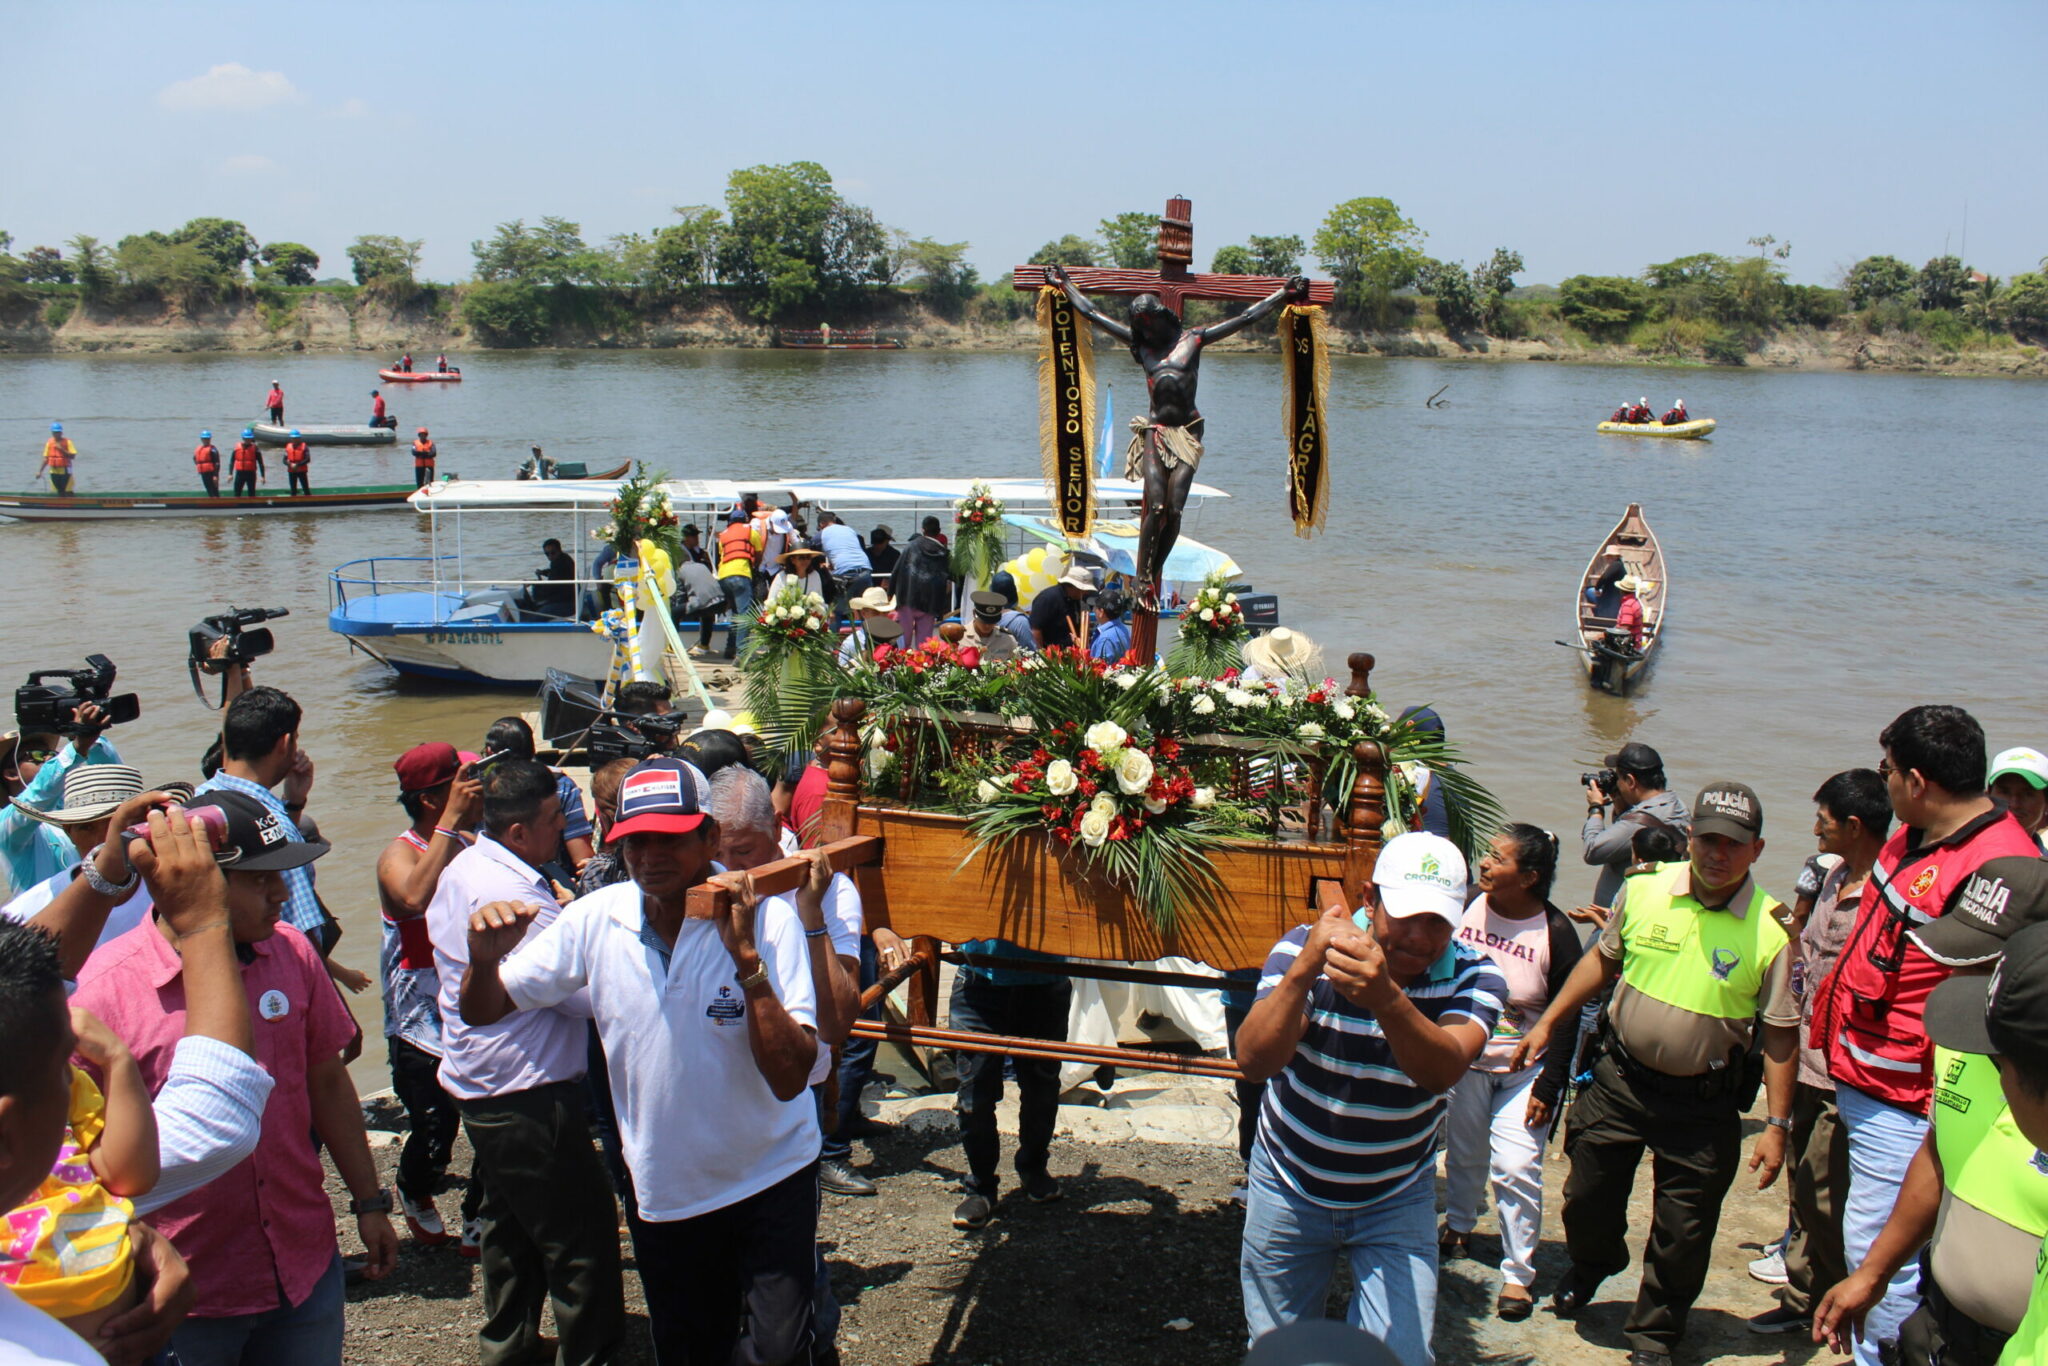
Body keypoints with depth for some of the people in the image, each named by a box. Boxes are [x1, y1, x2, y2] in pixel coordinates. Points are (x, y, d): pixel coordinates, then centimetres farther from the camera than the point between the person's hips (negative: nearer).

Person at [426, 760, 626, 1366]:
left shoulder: (459, 870, 6)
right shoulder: (513, 894, -26)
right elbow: (586, 992, -26)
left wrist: (561, 915, 8)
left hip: (479, 1084, 11)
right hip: (528, 1095, -11)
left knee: (509, 1217, 24)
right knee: (584, 1234, 0)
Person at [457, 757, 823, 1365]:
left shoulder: (766, 920, -20)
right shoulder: (597, 919, -10)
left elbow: (789, 1078, -26)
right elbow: (483, 1013, -1)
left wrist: (746, 956, -34)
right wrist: (485, 959, -23)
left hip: (770, 1181, -3)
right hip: (662, 1193, 3)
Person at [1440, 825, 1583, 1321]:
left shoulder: (1555, 934, -16)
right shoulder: (1467, 907, -9)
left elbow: (1567, 1019, -9)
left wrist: (1548, 1088, -12)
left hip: (1524, 1070, -3)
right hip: (1465, 1060, 3)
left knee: (1516, 1168, -9)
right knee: (1463, 1152, 18)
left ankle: (1518, 1273, 6)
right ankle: (1458, 1226, 45)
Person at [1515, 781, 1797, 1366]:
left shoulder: (1771, 931, -14)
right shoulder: (1645, 890, -6)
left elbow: (1780, 1035, -9)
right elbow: (1603, 960, 10)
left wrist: (1775, 1125, -10)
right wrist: (1547, 1023, 11)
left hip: (1702, 1105, -2)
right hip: (1620, 1077, 3)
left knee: (1682, 1236, 8)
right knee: (1588, 1193, 15)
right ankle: (1592, 1264, 50)